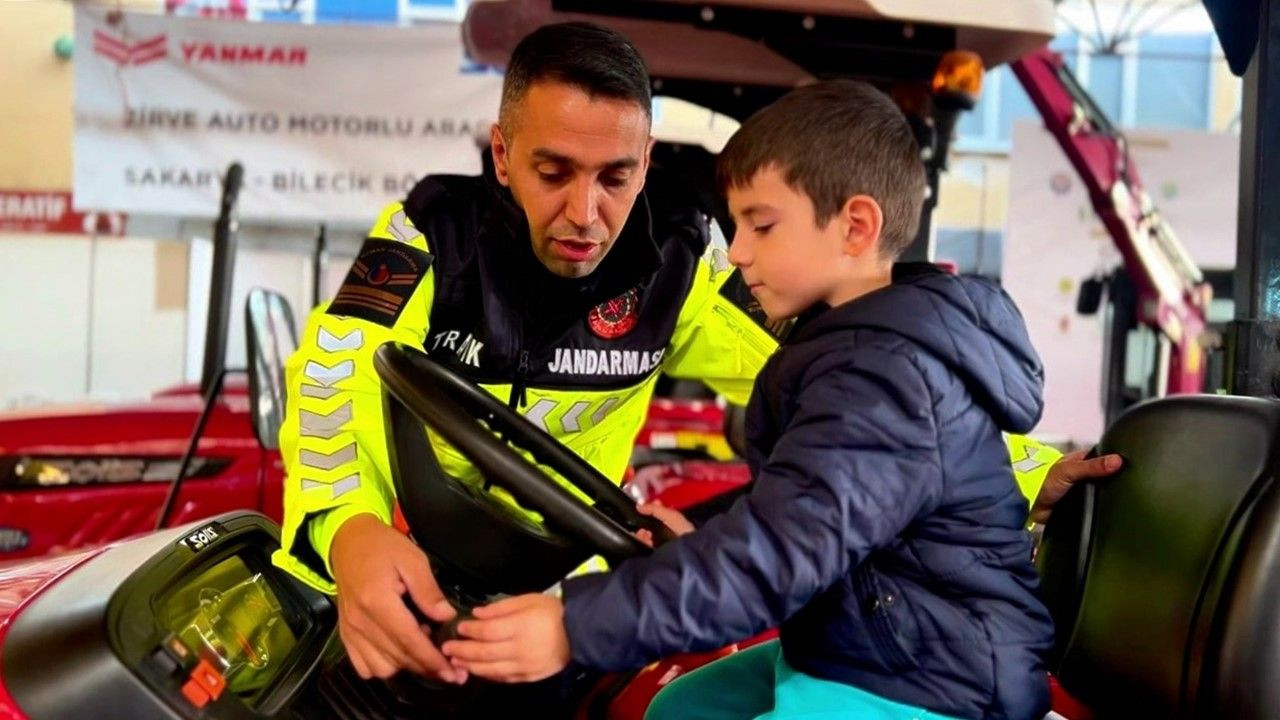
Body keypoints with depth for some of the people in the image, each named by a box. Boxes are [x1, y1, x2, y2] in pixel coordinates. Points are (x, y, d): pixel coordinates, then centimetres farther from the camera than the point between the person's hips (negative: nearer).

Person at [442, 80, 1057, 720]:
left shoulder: (884, 374, -26)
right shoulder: (871, 341, 8)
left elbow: (779, 551, -34)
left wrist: (580, 627, -35)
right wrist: (705, 544, 6)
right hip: (854, 651, 10)